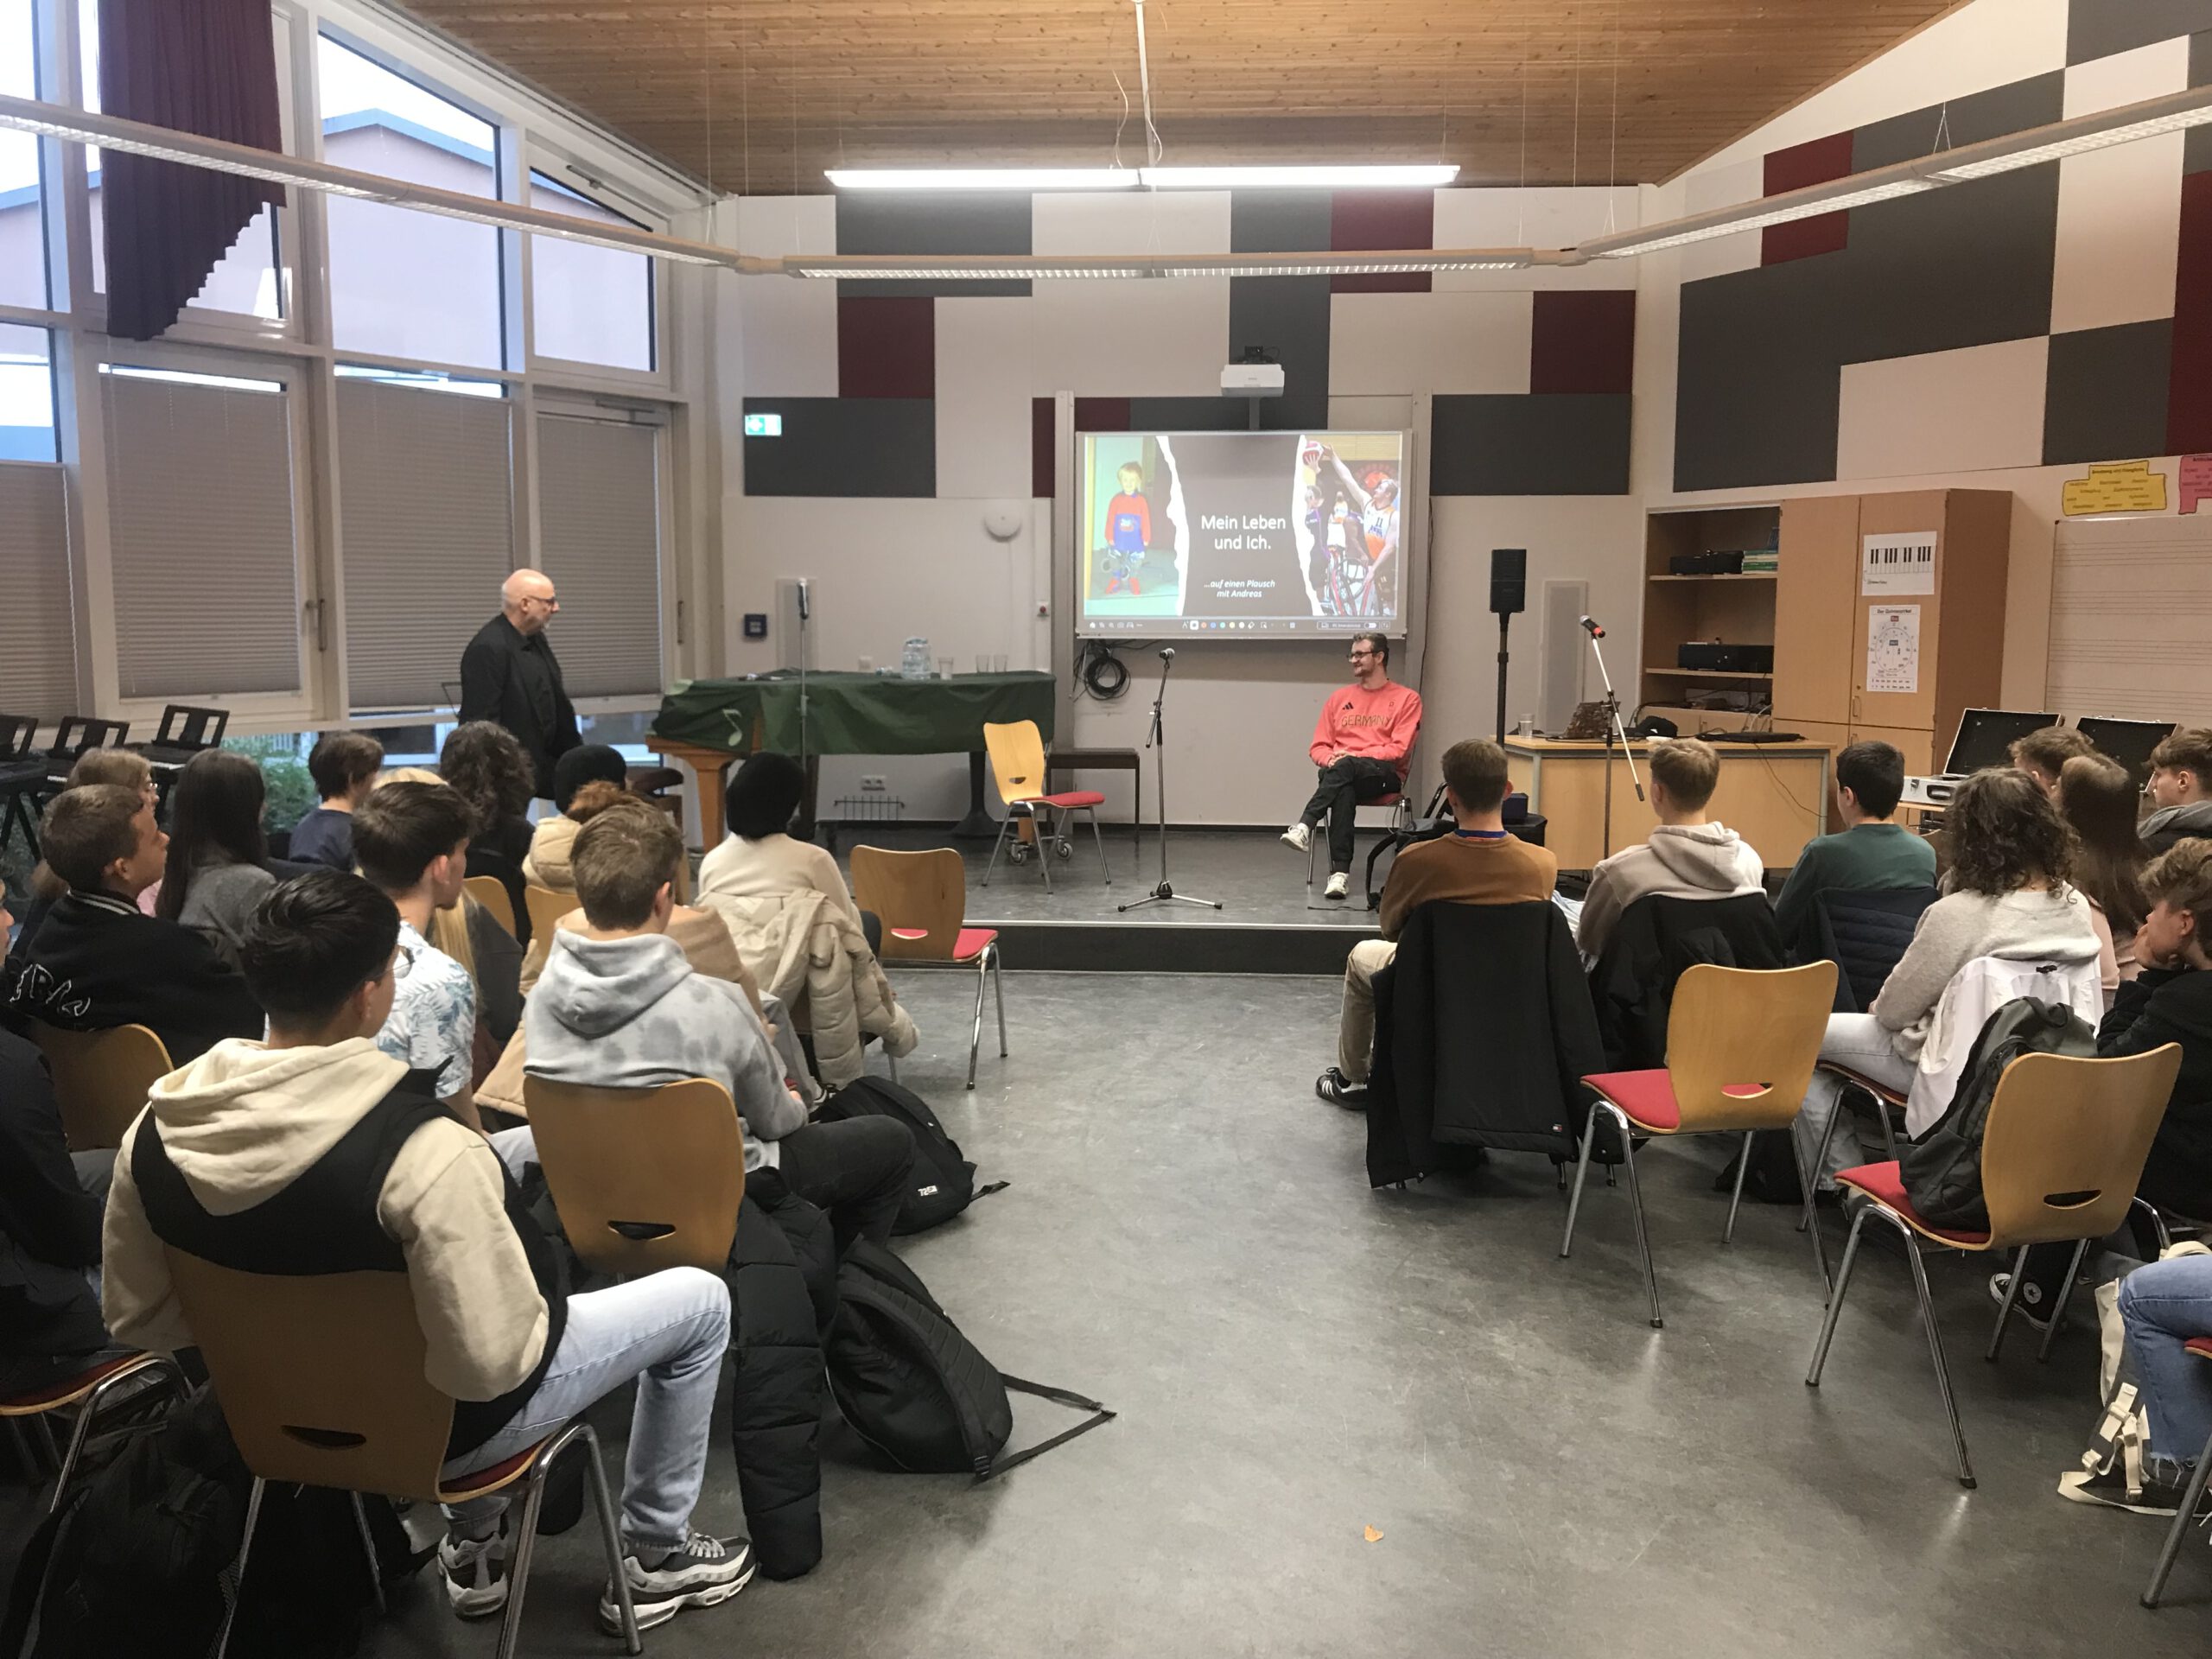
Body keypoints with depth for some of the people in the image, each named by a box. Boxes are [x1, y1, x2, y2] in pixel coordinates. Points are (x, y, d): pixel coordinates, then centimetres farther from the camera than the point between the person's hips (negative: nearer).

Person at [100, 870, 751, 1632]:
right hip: (439, 1422, -6)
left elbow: (137, 1320, -2)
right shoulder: (423, 1153, -36)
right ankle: (656, 1556, 27)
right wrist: (540, 1302, -11)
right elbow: (491, 1364, -32)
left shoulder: (155, 1132, -15)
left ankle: (473, 1548, 39)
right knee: (700, 1298, 12)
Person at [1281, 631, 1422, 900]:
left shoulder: (1406, 698, 8)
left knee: (1345, 767, -37)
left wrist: (1353, 756, -15)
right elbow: (1318, 748, 16)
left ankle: (1305, 827, -44)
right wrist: (1331, 759, -9)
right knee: (1344, 791, -36)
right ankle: (1340, 872, -44)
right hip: (1343, 777, 2)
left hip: (1385, 775, -2)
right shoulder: (1339, 697, 20)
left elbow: (1398, 749, -4)